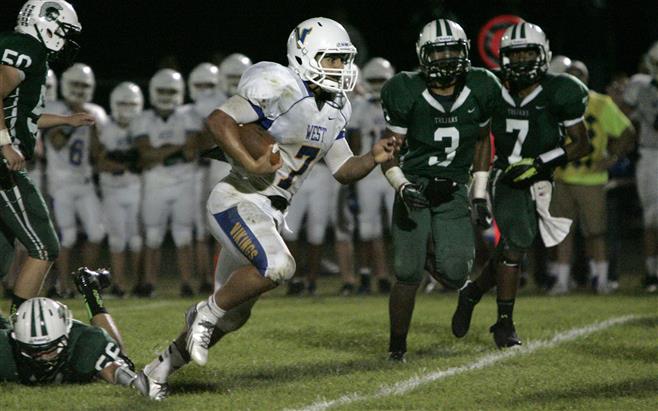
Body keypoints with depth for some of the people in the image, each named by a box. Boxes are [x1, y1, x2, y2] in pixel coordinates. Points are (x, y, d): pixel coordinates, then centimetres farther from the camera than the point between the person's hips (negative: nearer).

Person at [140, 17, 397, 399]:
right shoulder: (281, 89, -16)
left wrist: (373, 159, -3)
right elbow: (220, 120, -22)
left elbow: (343, 170, 15)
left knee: (233, 314, 13)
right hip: (238, 200, -9)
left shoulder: (336, 110, 11)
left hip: (269, 213, 9)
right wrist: (250, 164, -28)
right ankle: (206, 312, -10)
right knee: (277, 266, -33)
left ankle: (160, 368, 29)